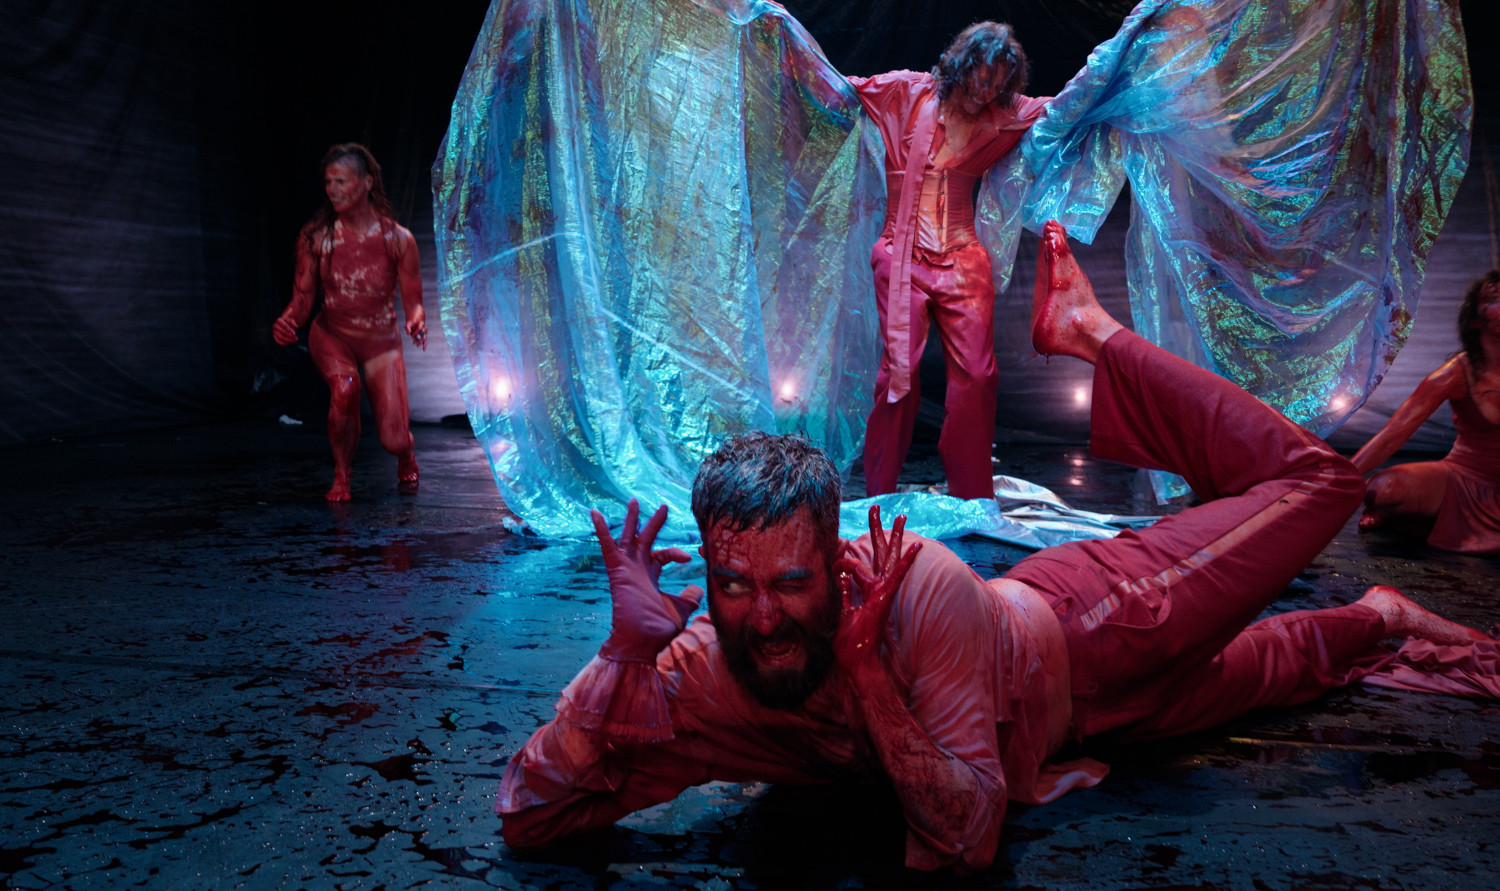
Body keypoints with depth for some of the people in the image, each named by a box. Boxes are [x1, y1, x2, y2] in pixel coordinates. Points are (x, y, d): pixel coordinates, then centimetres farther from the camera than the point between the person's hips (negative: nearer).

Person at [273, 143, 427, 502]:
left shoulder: (398, 239, -12)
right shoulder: (315, 237, -9)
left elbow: (413, 300, -7)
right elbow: (303, 296, -2)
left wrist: (416, 322, -30)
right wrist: (288, 321, -24)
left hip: (381, 341, 0)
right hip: (331, 335, 1)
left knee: (394, 441, -12)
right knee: (344, 386, -35)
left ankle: (406, 458, 33)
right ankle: (341, 477, -6)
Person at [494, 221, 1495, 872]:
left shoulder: (917, 584, -42)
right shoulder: (692, 681, -31)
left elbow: (968, 838, -38)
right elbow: (529, 816, -33)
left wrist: (869, 674, -51)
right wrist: (622, 653, -46)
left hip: (1073, 634, -2)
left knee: (1317, 481, 8)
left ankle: (1091, 333, 25)